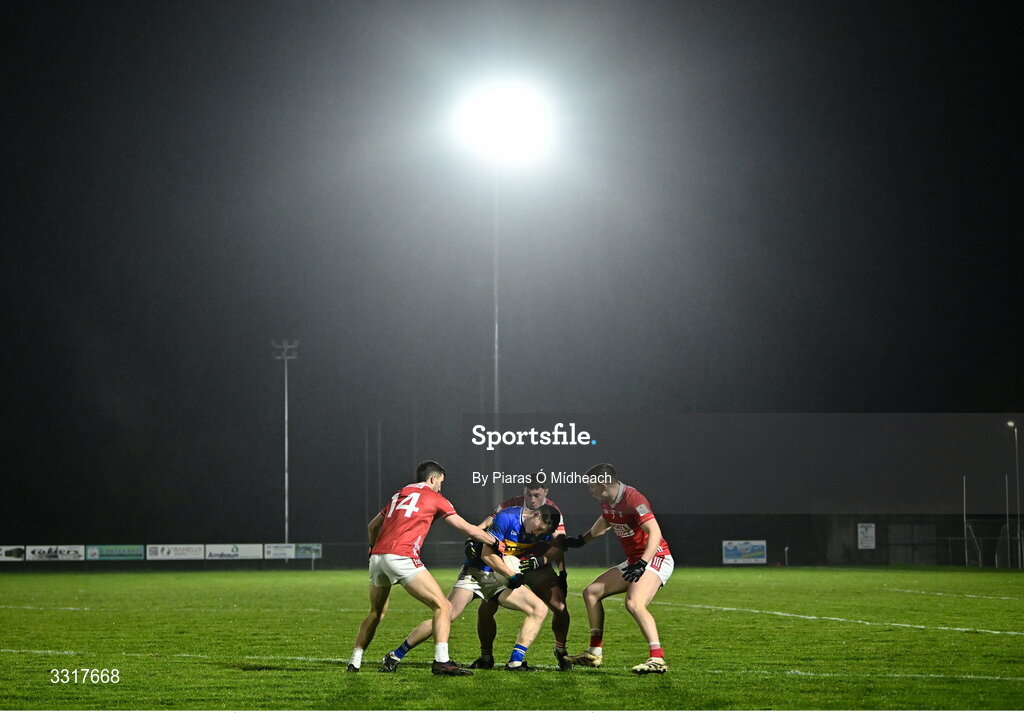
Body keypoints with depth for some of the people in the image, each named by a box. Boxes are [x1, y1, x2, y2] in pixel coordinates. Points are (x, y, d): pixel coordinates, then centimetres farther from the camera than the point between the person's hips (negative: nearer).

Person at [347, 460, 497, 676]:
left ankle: (355, 662, 24)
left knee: (376, 612, 25)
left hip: (377, 557, 7)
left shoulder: (398, 495, 25)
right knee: (442, 606, -4)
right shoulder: (434, 497, 9)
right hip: (401, 557, -7)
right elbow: (467, 529, 11)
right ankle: (441, 661, -17)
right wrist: (495, 542, 25)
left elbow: (372, 526, 35)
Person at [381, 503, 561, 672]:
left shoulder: (542, 530, -2)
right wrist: (512, 575, -21)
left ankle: (515, 662, -9)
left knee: (540, 609, -8)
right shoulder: (507, 517, -21)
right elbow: (487, 555, -18)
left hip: (501, 579, 7)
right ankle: (394, 656, -13)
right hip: (476, 573, -7)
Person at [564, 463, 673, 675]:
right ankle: (594, 654, 16)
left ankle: (657, 659, -33)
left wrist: (642, 564, -40)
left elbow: (655, 533, -31)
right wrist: (580, 541, 36)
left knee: (634, 604, -32)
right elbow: (604, 523, 30)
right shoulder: (607, 503, 6)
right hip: (634, 560, 10)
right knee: (591, 592, 12)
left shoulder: (633, 500, -23)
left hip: (655, 558, -10)